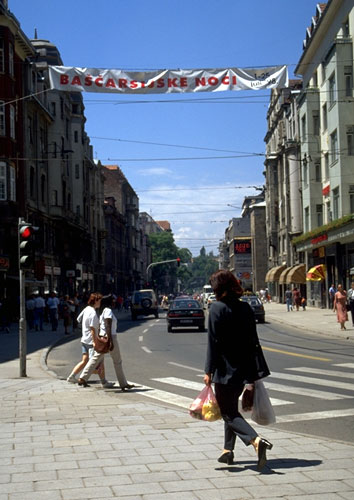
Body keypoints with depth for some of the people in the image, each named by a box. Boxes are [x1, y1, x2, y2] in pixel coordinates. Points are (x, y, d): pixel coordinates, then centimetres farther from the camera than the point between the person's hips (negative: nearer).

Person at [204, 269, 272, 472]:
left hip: (225, 369, -7)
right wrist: (256, 371, 14)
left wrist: (209, 371, -10)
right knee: (231, 408, 21)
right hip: (244, 369, 7)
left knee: (228, 412, 0)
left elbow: (214, 342, -15)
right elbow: (253, 339, 8)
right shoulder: (246, 307, 4)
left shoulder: (217, 308, -13)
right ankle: (228, 450, 26)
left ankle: (257, 440, -21)